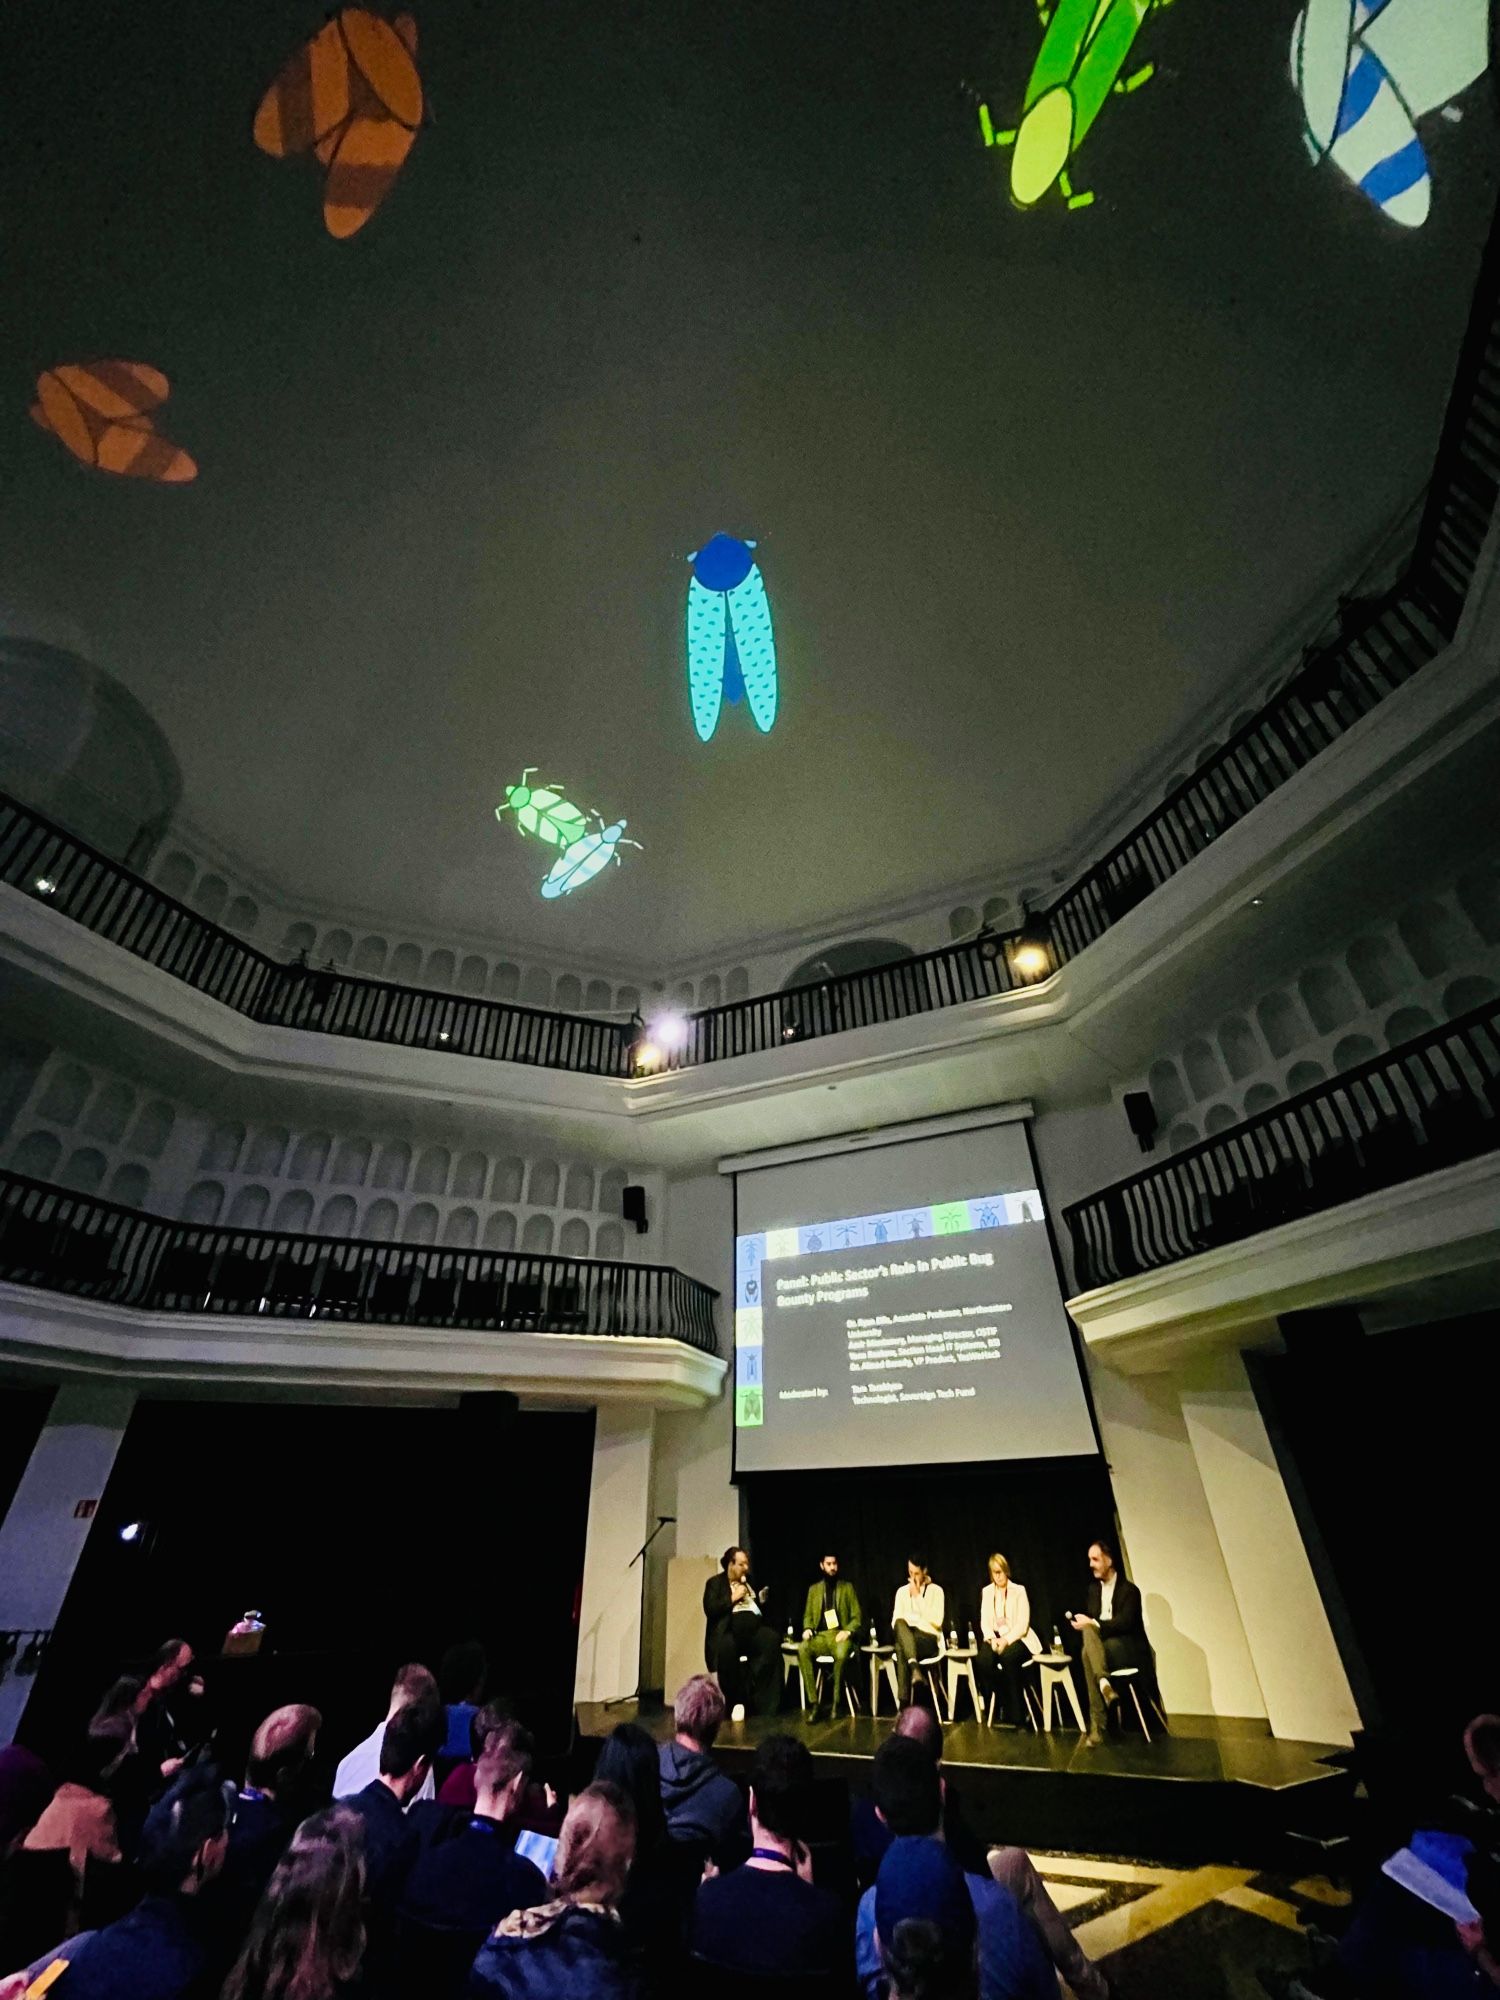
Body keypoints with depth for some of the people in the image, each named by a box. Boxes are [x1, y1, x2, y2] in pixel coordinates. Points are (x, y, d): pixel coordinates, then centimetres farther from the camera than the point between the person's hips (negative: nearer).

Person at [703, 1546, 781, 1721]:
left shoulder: (751, 1581, 25)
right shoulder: (715, 1583, 10)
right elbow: (710, 1610, -5)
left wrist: (762, 1600, 7)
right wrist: (733, 1598, -7)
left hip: (754, 1627, 4)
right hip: (729, 1629, -4)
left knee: (772, 1640, -28)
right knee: (726, 1647, -38)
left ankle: (749, 1693, -21)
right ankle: (735, 1700, -19)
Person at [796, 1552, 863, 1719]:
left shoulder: (847, 1587, 12)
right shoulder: (814, 1589, 17)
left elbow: (857, 1616, 7)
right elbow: (808, 1615, 16)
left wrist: (848, 1631, -11)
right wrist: (808, 1629, -6)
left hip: (840, 1635, -2)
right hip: (820, 1635, 2)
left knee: (841, 1653, -39)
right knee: (802, 1649, -32)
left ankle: (836, 1703, -19)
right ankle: (813, 1703, -27)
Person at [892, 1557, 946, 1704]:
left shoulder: (936, 1590, 6)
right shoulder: (902, 1591, 17)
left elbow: (936, 1621, -7)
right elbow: (895, 1621, 10)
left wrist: (918, 1596, -10)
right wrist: (902, 1631, -14)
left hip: (928, 1638, -3)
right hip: (906, 1637, 3)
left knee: (901, 1649, -37)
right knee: (900, 1623, -37)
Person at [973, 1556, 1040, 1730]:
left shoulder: (1019, 1590, 1)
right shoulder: (986, 1591, 11)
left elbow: (1023, 1624, -7)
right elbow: (984, 1622, 7)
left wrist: (1006, 1640, -20)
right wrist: (992, 1639, -15)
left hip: (1016, 1638, -3)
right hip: (995, 1637, 3)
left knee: (1008, 1657, -38)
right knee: (982, 1660, -30)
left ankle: (1013, 1715, -24)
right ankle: (1003, 1702, -8)